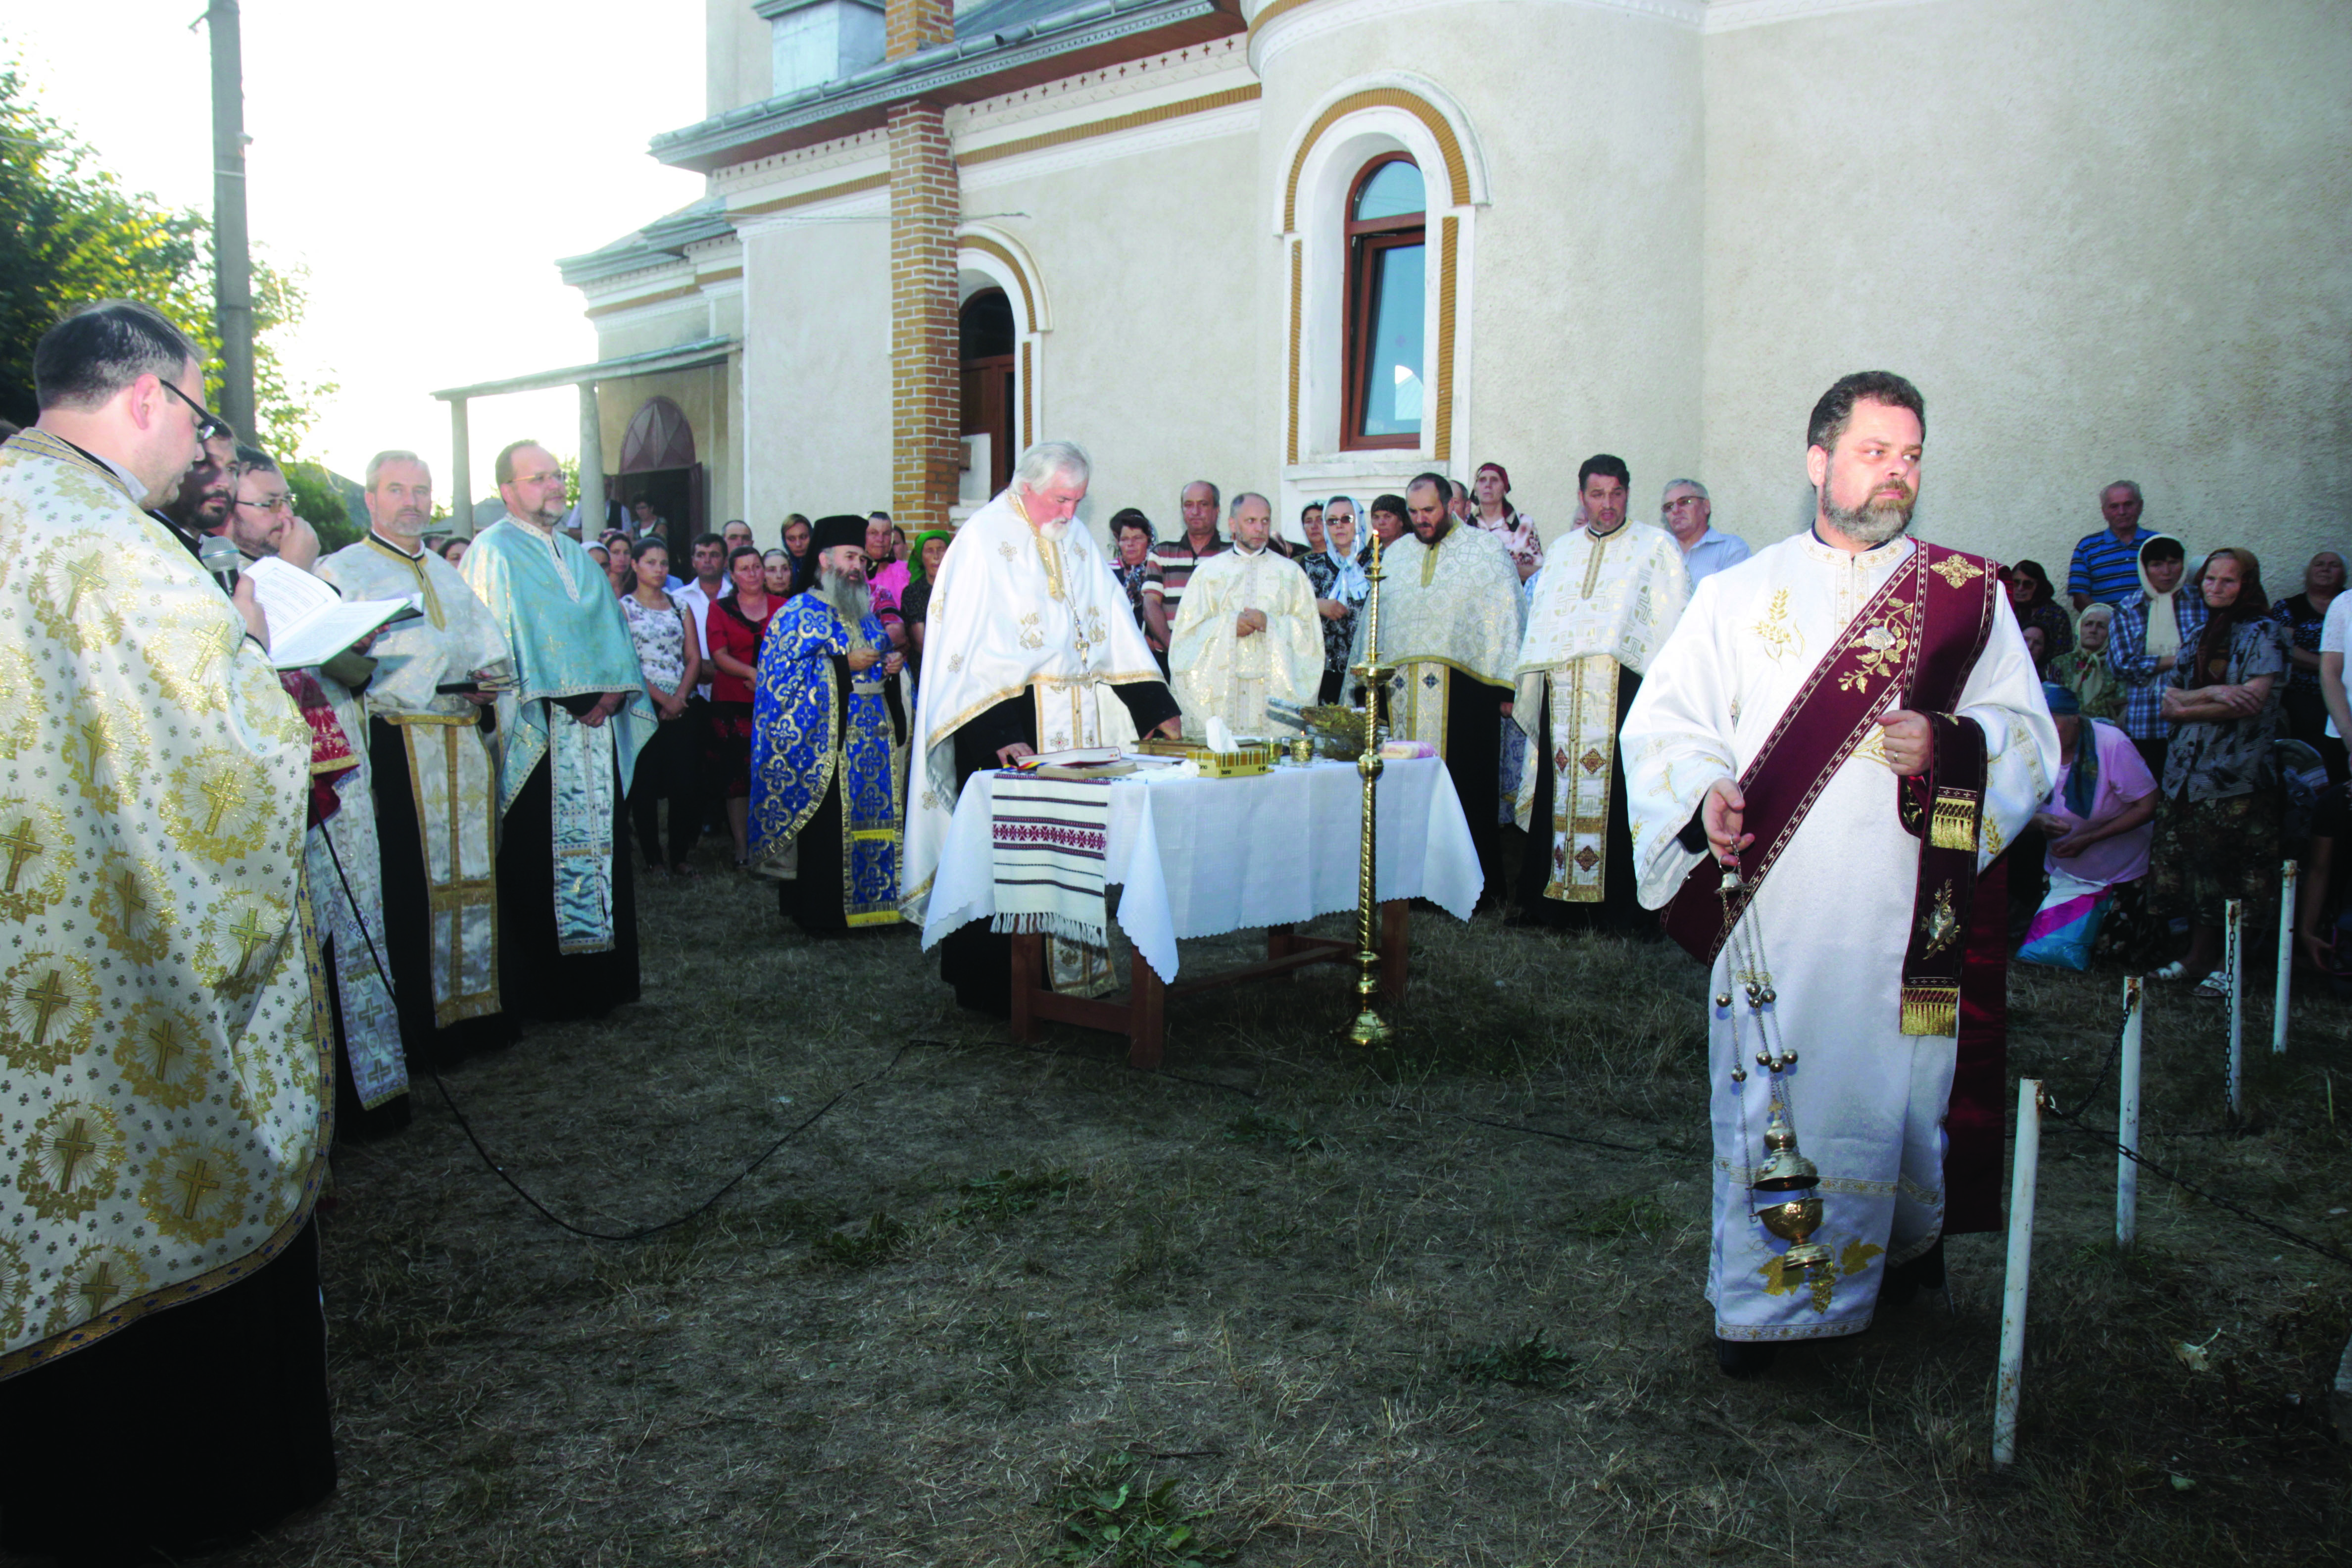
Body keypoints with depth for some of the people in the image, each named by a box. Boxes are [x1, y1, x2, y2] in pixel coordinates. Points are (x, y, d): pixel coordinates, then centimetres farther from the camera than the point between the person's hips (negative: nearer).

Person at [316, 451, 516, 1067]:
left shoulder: (448, 574, 23)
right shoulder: (342, 572, 3)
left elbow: (492, 647, 23)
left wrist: (489, 681, 1)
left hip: (463, 746, 6)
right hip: (395, 750, -6)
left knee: (472, 872, 6)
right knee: (409, 882, -7)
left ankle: (475, 1005, 15)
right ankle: (419, 1027, -2)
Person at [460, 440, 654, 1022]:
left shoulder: (577, 556, 21)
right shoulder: (493, 552, -1)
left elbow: (612, 631, 18)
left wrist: (614, 687, -2)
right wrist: (570, 699, -15)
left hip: (595, 729, 7)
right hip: (536, 735, -7)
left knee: (600, 847, 7)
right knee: (538, 861, -5)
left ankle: (600, 979, 15)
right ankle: (545, 989, 3)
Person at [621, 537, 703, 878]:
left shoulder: (680, 607, 14)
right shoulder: (624, 608, 3)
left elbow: (694, 658, 7)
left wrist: (678, 698, -8)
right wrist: (661, 698, -12)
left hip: (680, 708, 3)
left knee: (686, 783, -2)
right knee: (645, 786, -1)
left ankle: (679, 856, 8)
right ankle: (652, 858, 8)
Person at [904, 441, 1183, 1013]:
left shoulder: (1080, 543, 15)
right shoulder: (983, 539, -6)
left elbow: (1116, 630, 16)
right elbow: (972, 650, -14)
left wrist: (1159, 709, 7)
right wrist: (1001, 734, -23)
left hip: (1079, 725, 6)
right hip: (1007, 723, -6)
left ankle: (1068, 972, 14)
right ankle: (994, 987, 7)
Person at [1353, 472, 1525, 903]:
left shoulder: (1486, 549, 6)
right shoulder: (1394, 556, 18)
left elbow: (1507, 617, 2)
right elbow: (1374, 620, 22)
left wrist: (1507, 686, -5)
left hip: (1463, 689, -4)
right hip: (1402, 692, 4)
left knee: (1466, 789, -4)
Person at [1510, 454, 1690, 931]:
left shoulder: (1657, 546, 8)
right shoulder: (1562, 551, 21)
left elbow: (1675, 625, 2)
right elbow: (1540, 626, 23)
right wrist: (1525, 691, 16)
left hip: (1625, 689, -4)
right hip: (1563, 692, 4)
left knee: (1617, 797, -7)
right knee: (1559, 793, 3)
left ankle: (1623, 906, 0)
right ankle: (1554, 902, 9)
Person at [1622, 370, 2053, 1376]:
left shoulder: (1969, 594, 8)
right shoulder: (1739, 594, 8)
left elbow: (2031, 739, 5)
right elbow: (1663, 724, 4)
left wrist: (1950, 746, -16)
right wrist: (1705, 796, -16)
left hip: (1908, 913, 1)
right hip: (1773, 907, 0)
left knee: (1897, 1086, 9)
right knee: (1771, 1096, 1)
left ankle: (1908, 1246, 36)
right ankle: (1761, 1299, 16)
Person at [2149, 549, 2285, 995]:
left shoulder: (2263, 632, 0)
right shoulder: (2197, 640, 18)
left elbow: (2253, 702, -12)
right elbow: (2169, 702, 9)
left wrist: (2187, 708, -4)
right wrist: (2211, 693, -10)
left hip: (2238, 774, -6)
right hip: (2189, 772, 6)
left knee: (2232, 879, -6)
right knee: (2191, 873, 6)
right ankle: (2199, 956, 13)